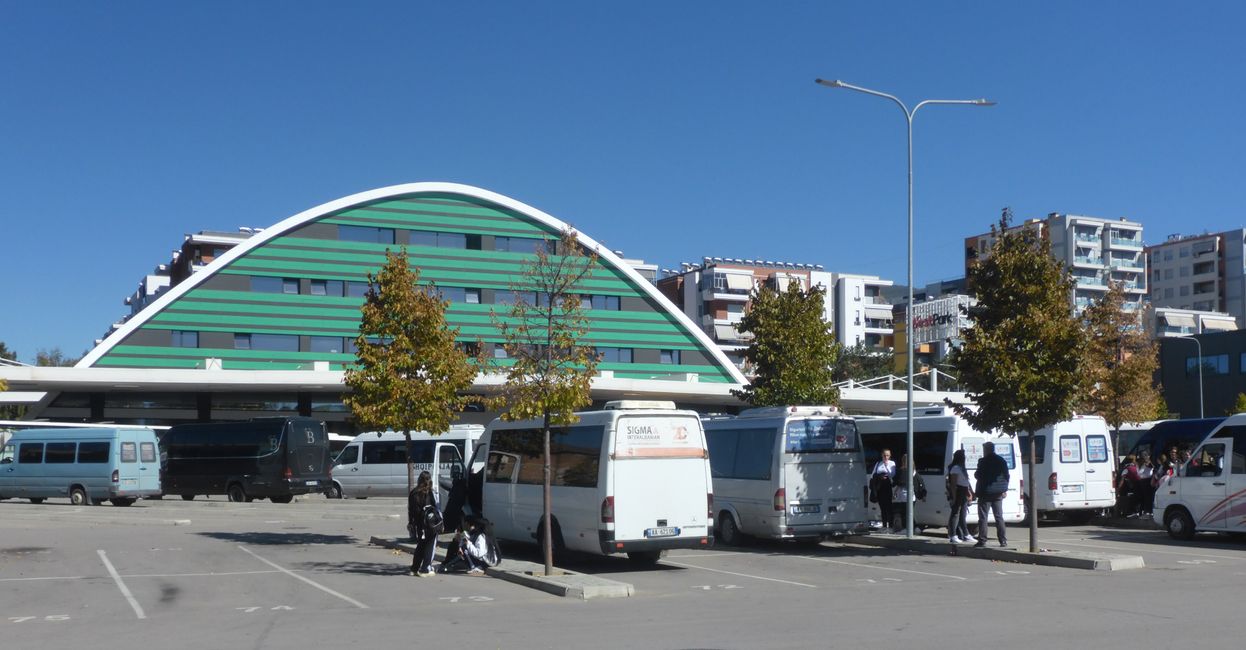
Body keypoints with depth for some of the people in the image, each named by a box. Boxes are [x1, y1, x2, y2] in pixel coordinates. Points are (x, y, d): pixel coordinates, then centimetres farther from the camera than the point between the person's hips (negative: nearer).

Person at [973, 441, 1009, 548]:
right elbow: (1006, 476, 10)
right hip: (998, 494, 5)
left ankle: (982, 540, -4)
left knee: (983, 517, 0)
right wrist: (1005, 490, 13)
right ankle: (1003, 541, 9)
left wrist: (975, 474, 10)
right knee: (999, 517, 11)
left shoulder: (983, 461, -11)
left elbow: (978, 475, -12)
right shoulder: (1001, 461, 8)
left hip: (986, 493, -5)